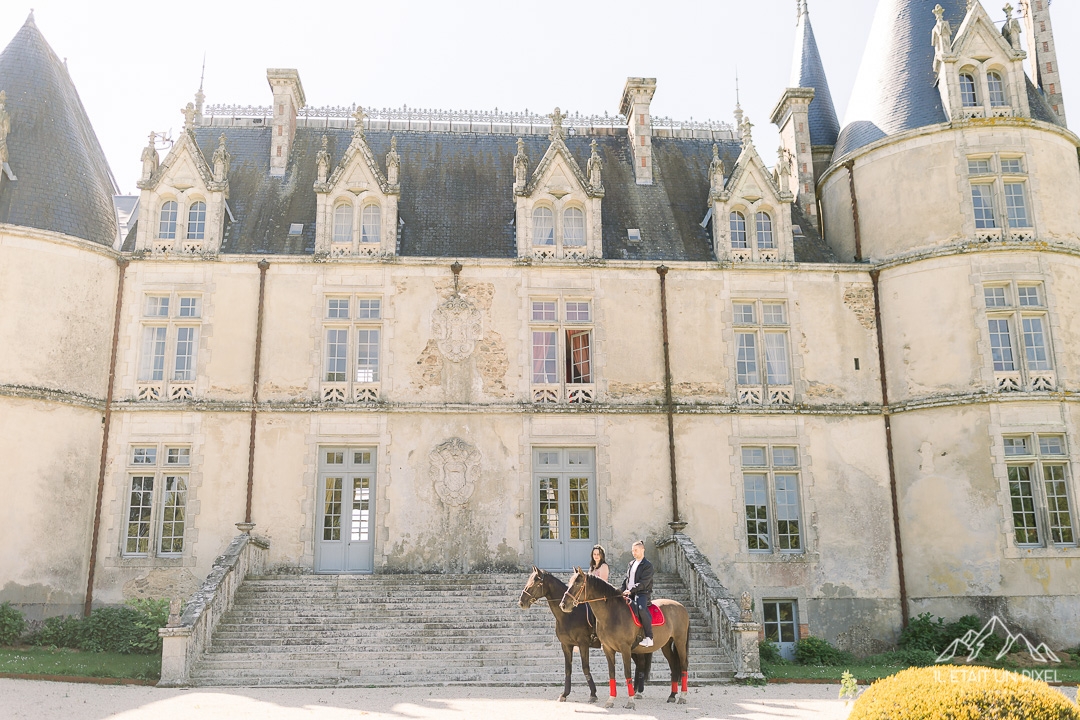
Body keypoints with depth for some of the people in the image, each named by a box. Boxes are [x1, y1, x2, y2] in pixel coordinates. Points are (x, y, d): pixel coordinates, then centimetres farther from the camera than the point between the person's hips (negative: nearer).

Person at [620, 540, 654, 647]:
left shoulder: (647, 565, -3)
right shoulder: (631, 564, 20)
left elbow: (643, 583, -14)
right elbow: (626, 579, 22)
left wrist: (631, 590, -22)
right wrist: (623, 592, 5)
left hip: (642, 594, -8)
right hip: (629, 594, 8)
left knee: (641, 609, -35)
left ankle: (649, 638, -31)